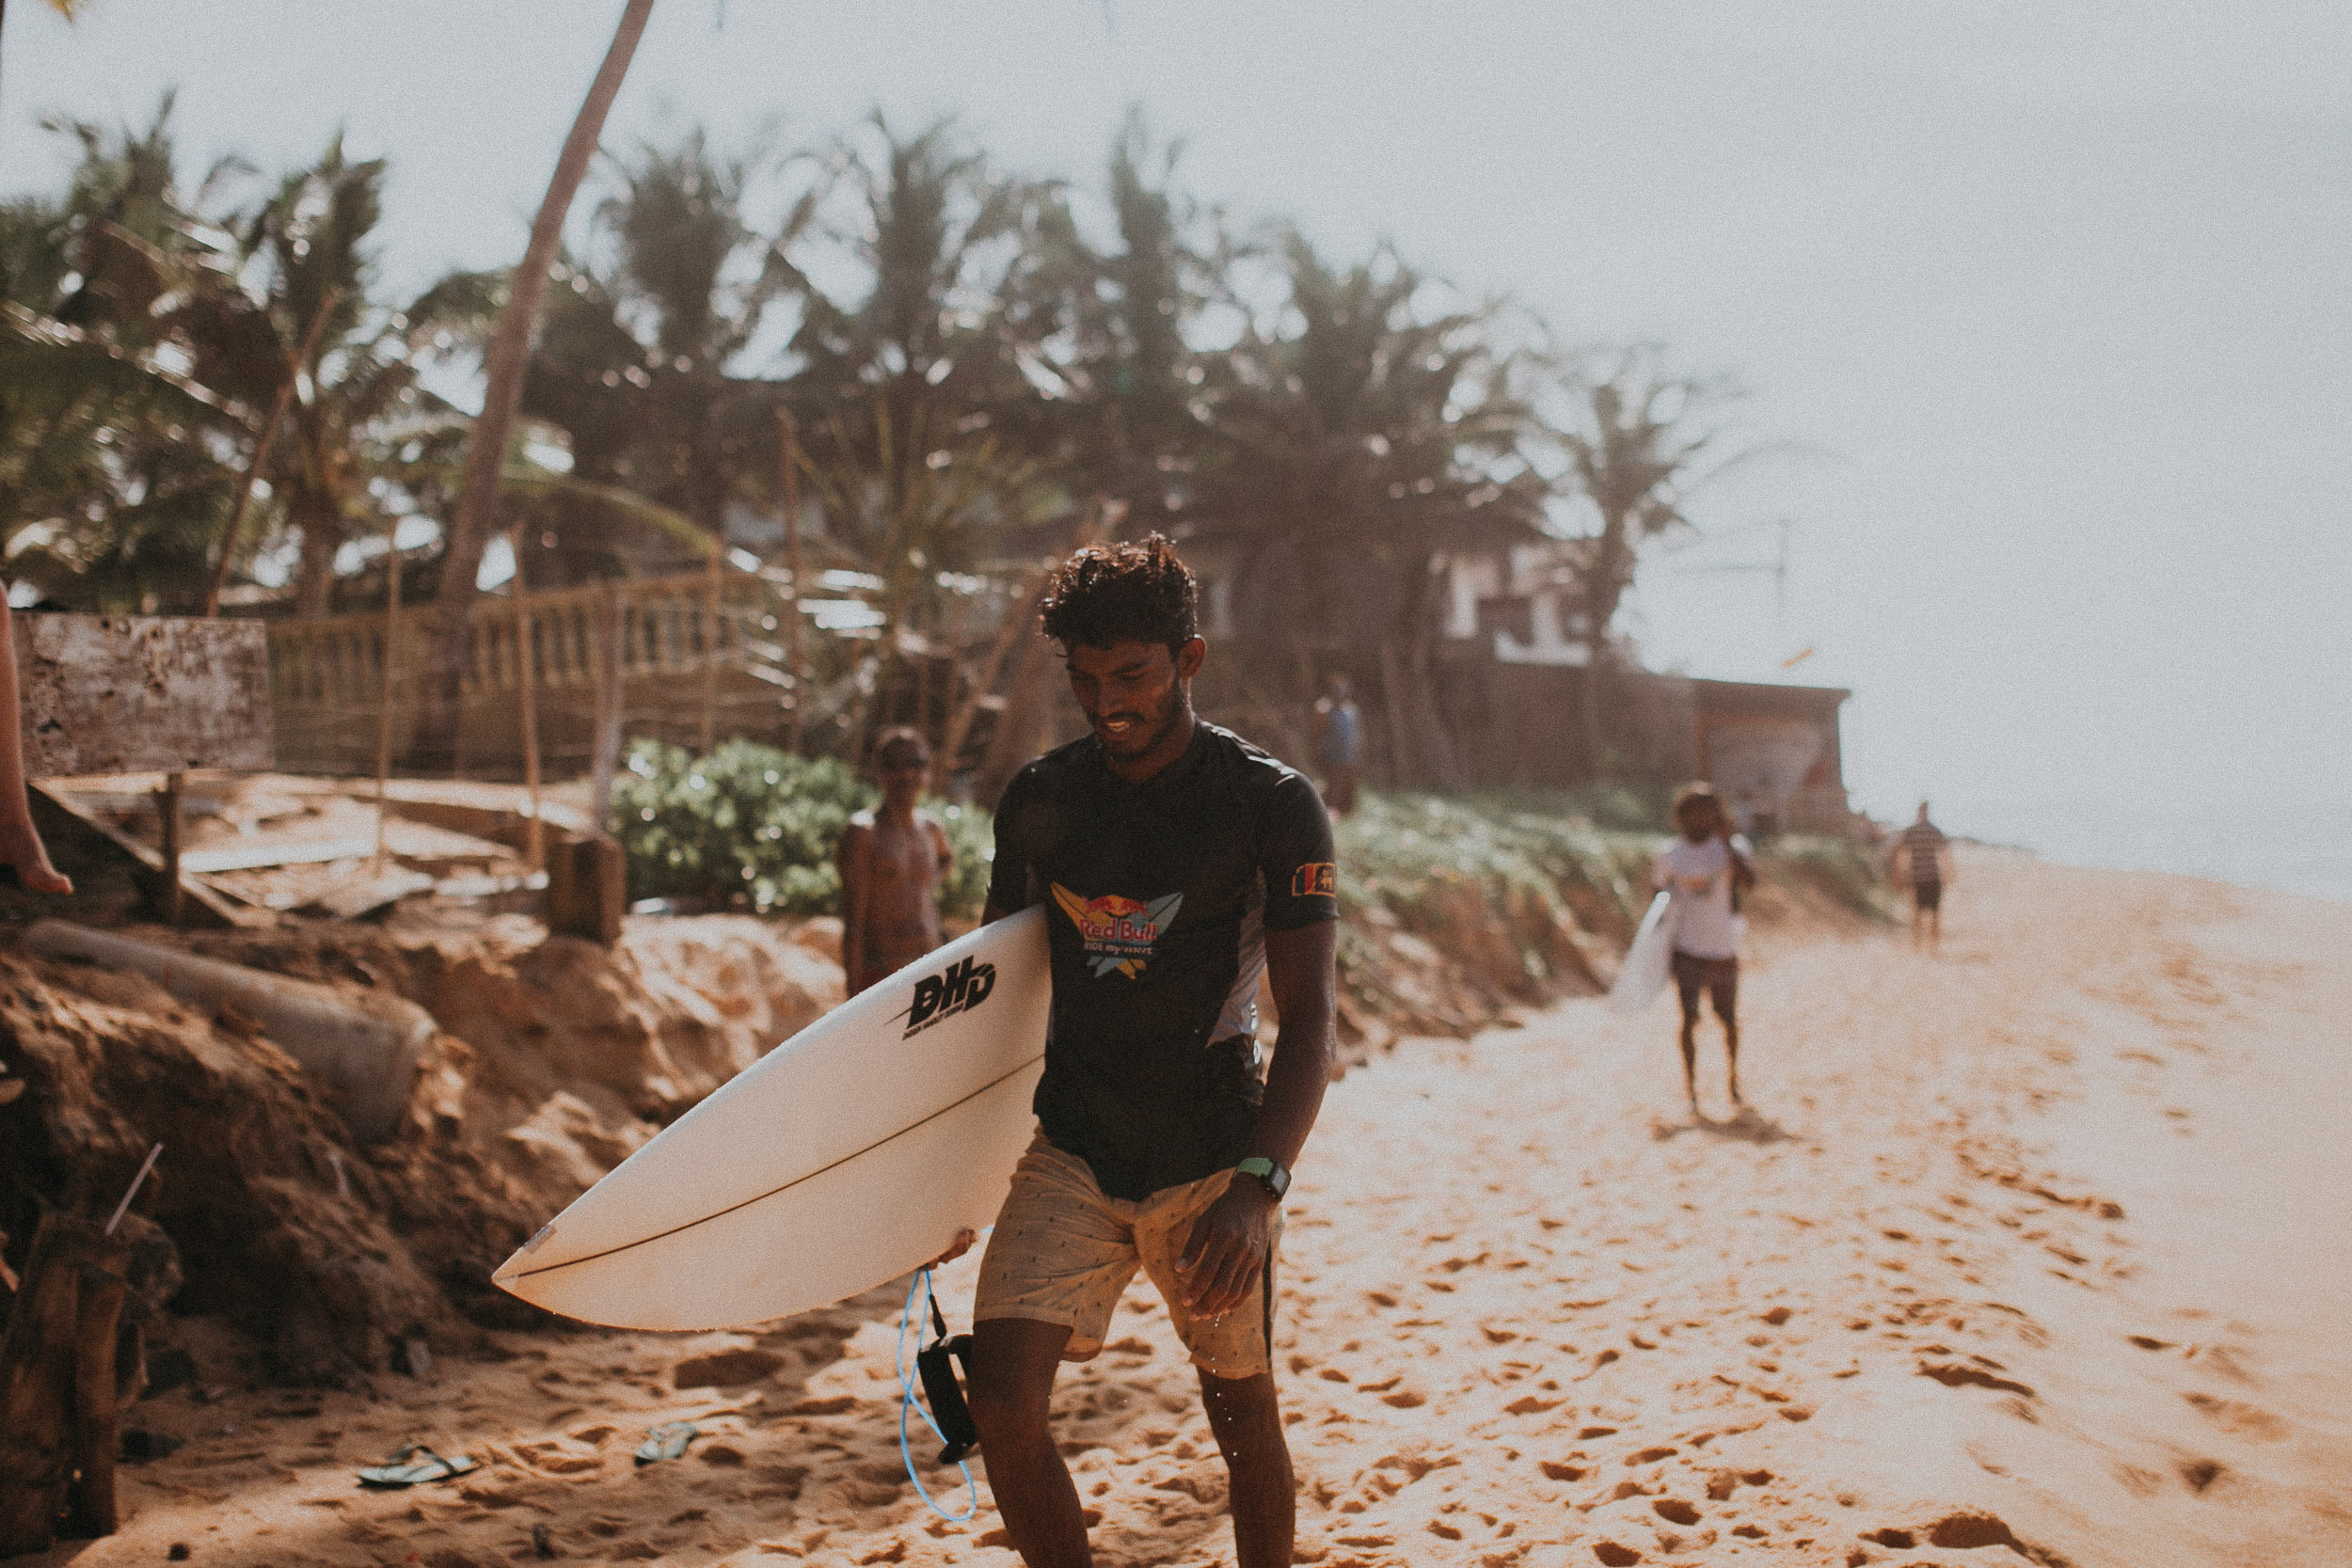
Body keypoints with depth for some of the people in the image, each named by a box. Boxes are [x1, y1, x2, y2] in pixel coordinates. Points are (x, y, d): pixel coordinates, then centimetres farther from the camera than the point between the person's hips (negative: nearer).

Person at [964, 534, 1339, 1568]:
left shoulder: (1274, 805, -9)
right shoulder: (1038, 800, 3)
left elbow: (1309, 1020, -13)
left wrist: (1256, 1189, -26)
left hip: (1214, 1160, -3)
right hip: (1071, 1151, 3)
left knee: (1243, 1415, 8)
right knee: (1002, 1401, -11)